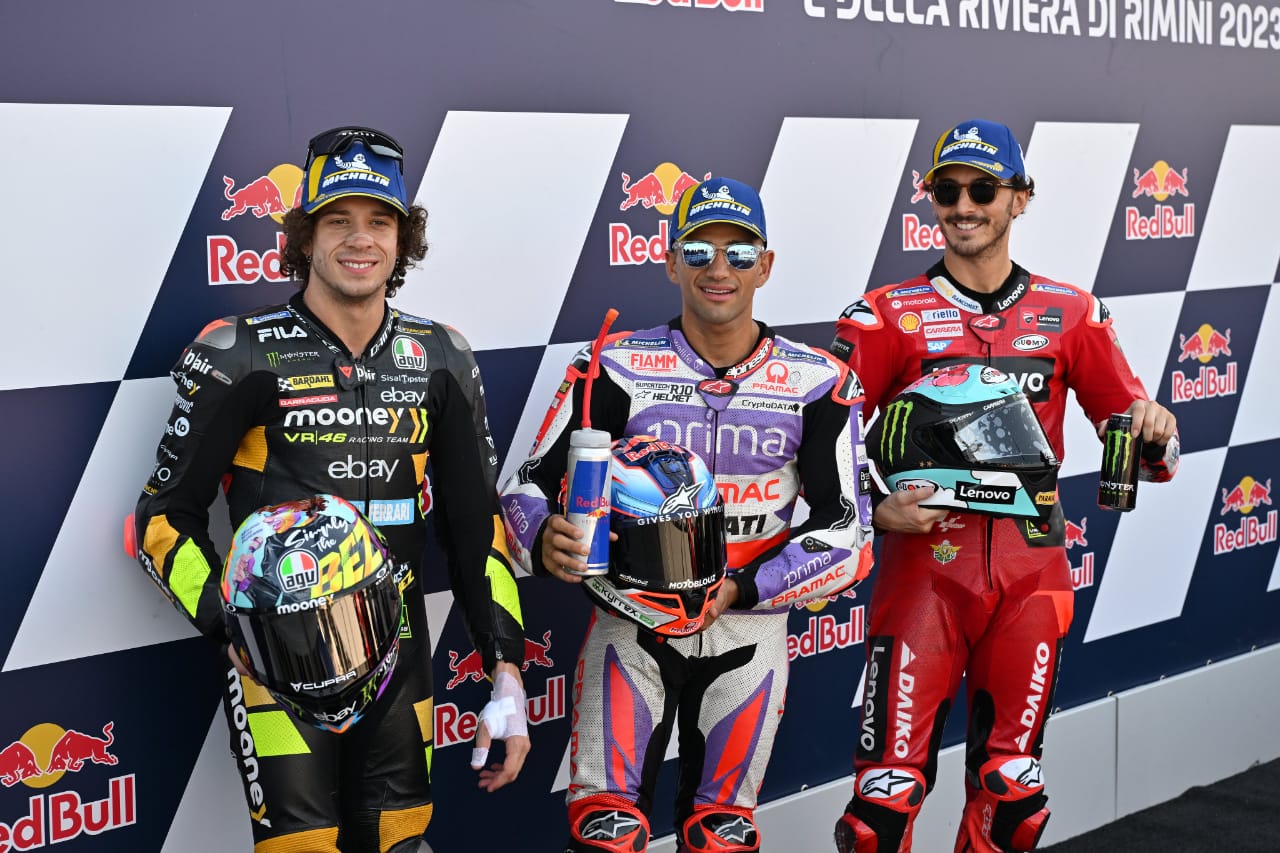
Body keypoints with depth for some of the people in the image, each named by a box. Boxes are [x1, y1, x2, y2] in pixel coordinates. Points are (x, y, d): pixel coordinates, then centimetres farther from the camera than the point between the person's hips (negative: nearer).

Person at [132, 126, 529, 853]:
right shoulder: (241, 356, -6)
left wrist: (506, 676, 2)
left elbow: (476, 522, 8)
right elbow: (166, 514, -2)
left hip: (398, 656, 4)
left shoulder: (440, 360, 5)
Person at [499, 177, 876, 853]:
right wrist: (543, 538, -29)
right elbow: (531, 483, -5)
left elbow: (846, 532, -6)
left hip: (748, 628, 1)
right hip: (632, 620, -1)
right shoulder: (616, 369, -5)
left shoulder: (818, 384, -3)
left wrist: (739, 590, -18)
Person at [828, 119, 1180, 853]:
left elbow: (1131, 427, 10)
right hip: (925, 567, -2)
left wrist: (1155, 433, -13)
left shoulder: (1071, 315, 7)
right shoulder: (887, 317, 1)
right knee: (890, 788, -6)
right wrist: (875, 508, -19)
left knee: (1013, 792, 10)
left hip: (1031, 575, 3)